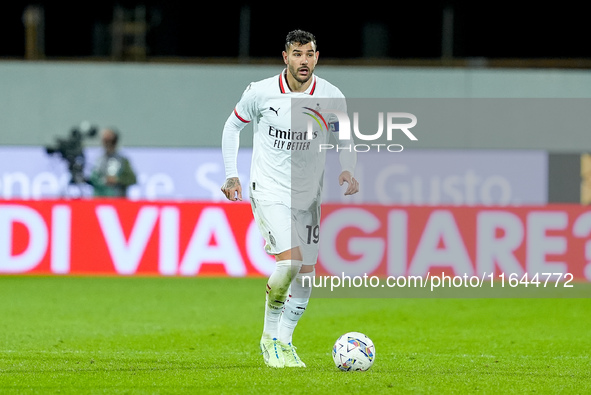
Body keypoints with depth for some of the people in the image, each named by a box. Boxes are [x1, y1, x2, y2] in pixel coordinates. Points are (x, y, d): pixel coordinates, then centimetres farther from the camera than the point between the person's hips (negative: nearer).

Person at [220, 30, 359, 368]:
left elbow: (345, 140, 9)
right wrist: (231, 175, 0)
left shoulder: (331, 97, -5)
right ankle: (269, 336, 0)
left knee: (305, 275, 5)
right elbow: (233, 126, 7)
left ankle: (284, 342, 23)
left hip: (308, 197, 4)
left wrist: (347, 171, -11)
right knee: (290, 261, -21)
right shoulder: (260, 93, -10)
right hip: (269, 191, -4)